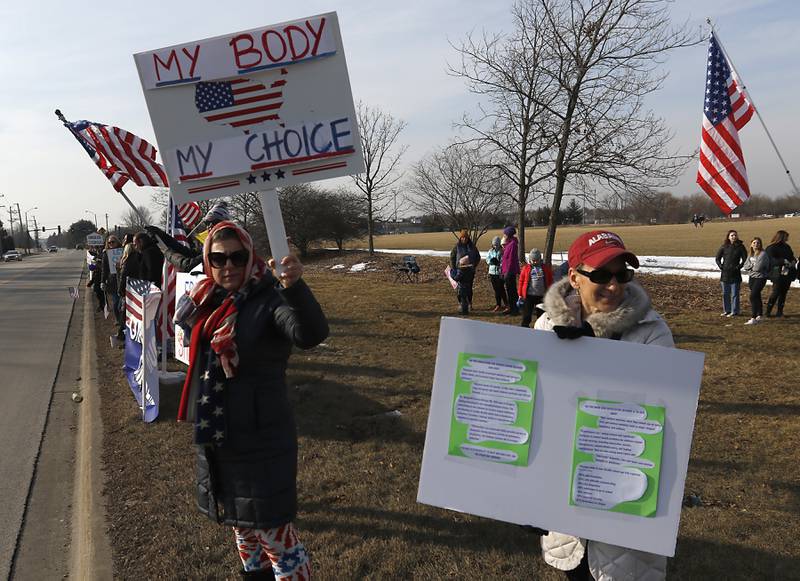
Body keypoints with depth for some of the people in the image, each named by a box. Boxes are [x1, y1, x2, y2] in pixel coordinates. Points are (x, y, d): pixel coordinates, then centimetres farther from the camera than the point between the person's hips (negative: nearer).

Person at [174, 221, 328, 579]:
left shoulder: (269, 301, -19)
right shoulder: (207, 301, 2)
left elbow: (311, 334, -40)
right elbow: (181, 319, 24)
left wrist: (295, 287, -55)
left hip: (261, 441, -7)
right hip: (214, 440, 8)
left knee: (275, 535, 0)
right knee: (241, 526, 26)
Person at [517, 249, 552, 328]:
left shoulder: (546, 268, 6)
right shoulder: (526, 268, 2)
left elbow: (550, 281, 7)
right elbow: (521, 281, 1)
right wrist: (520, 294, -2)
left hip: (542, 296, 2)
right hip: (528, 295, -2)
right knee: (527, 316, 0)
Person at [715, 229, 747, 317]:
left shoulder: (740, 247, 0)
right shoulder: (724, 246, 4)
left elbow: (745, 259, 3)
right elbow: (718, 258, 12)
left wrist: (738, 267, -6)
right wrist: (721, 266, 1)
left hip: (735, 274, -3)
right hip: (725, 273, 3)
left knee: (734, 294, -2)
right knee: (725, 293, 9)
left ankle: (734, 311, 5)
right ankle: (726, 310, 19)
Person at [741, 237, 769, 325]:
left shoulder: (763, 254, -13)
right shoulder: (751, 254, 11)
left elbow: (758, 267, -20)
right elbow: (745, 266, 6)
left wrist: (750, 267, -2)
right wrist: (753, 267, -12)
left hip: (760, 278, -8)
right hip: (752, 278, 8)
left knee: (753, 296, -15)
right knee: (756, 297, 16)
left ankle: (753, 318, -15)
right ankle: (759, 316, 27)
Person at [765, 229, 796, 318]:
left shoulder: (787, 247, 16)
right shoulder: (771, 248, -6)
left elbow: (792, 257, 22)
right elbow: (772, 260, -17)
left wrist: (793, 261, -1)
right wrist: (783, 261, -28)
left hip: (787, 274, 6)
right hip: (778, 274, -6)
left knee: (783, 292, 6)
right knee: (776, 292, -9)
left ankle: (780, 312, 12)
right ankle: (768, 311, -3)